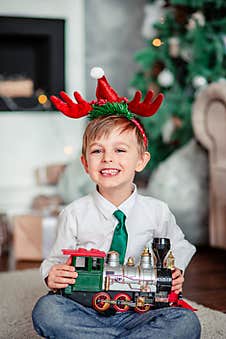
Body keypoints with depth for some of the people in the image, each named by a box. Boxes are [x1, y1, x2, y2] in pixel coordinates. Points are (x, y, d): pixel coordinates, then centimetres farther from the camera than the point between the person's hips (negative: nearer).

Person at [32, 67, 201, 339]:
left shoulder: (157, 212, 1)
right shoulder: (74, 214, -2)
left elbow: (178, 245, 19)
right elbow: (57, 258, 8)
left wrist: (175, 272, -1)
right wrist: (52, 277, -15)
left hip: (138, 310, 1)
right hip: (85, 310, 0)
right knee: (46, 310, -30)